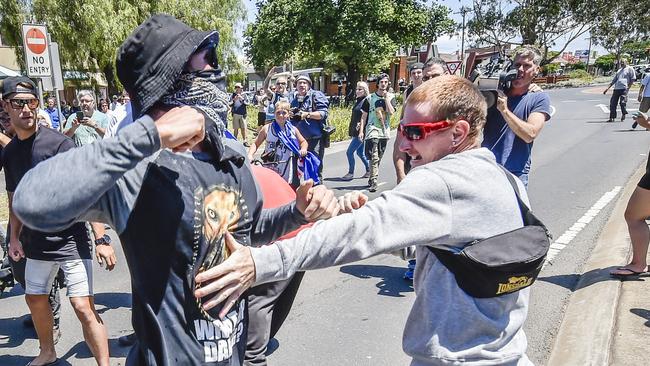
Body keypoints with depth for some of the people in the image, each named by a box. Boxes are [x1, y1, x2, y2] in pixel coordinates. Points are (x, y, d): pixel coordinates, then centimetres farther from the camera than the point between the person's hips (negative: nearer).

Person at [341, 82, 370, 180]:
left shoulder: (366, 101, -11)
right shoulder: (358, 101, 16)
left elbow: (364, 117, -18)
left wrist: (361, 131, -23)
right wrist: (350, 129, 20)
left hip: (360, 131, -10)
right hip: (355, 131, 10)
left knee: (349, 152, -8)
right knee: (360, 152, 17)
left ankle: (351, 173, 2)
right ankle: (369, 170, 28)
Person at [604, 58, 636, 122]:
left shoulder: (630, 69, 8)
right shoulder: (619, 70, 26)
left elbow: (633, 79, 1)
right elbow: (613, 80, 26)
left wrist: (628, 87, -9)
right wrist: (608, 88, 16)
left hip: (624, 88, -6)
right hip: (616, 88, 6)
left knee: (622, 102, -11)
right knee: (612, 103, -1)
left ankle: (623, 115, 7)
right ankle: (612, 117, 3)